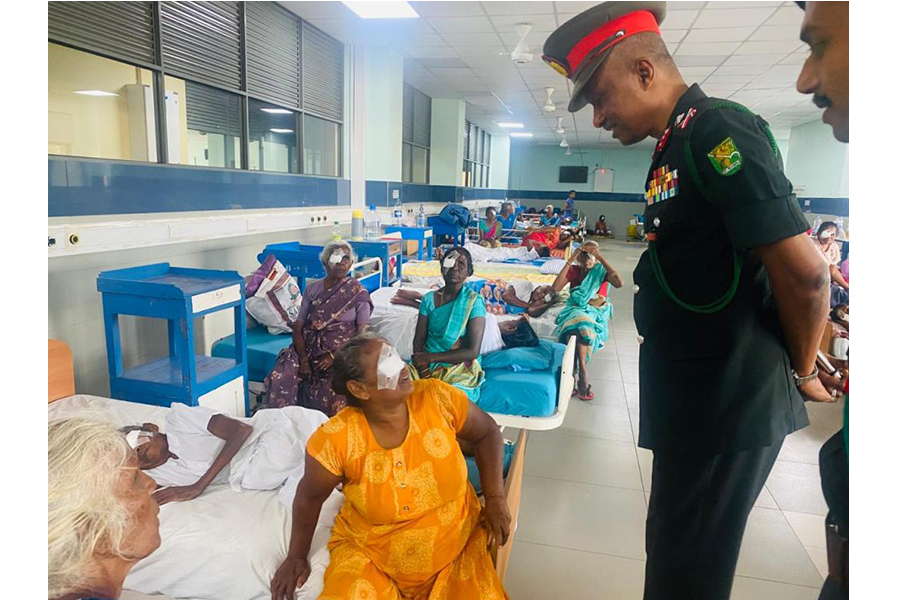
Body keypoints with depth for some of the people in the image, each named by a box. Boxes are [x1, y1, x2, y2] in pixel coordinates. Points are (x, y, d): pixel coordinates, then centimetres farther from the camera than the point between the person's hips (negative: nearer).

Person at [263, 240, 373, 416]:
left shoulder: (358, 293, 3)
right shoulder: (312, 289, 12)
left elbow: (362, 333, -2)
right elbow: (298, 326, 7)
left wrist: (336, 356, -14)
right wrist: (303, 358, -9)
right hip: (308, 349, 3)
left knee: (331, 394, -30)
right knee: (280, 377, -25)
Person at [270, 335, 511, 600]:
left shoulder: (437, 397, -18)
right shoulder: (335, 440, -21)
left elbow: (487, 433, -1)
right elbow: (310, 497, -2)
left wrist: (495, 498, -8)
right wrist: (297, 557, 5)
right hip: (369, 554, -1)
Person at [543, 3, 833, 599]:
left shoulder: (717, 131, -17)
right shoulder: (678, 146, 13)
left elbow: (804, 273, -21)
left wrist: (802, 373, -6)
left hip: (730, 408, -9)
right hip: (698, 402, 9)